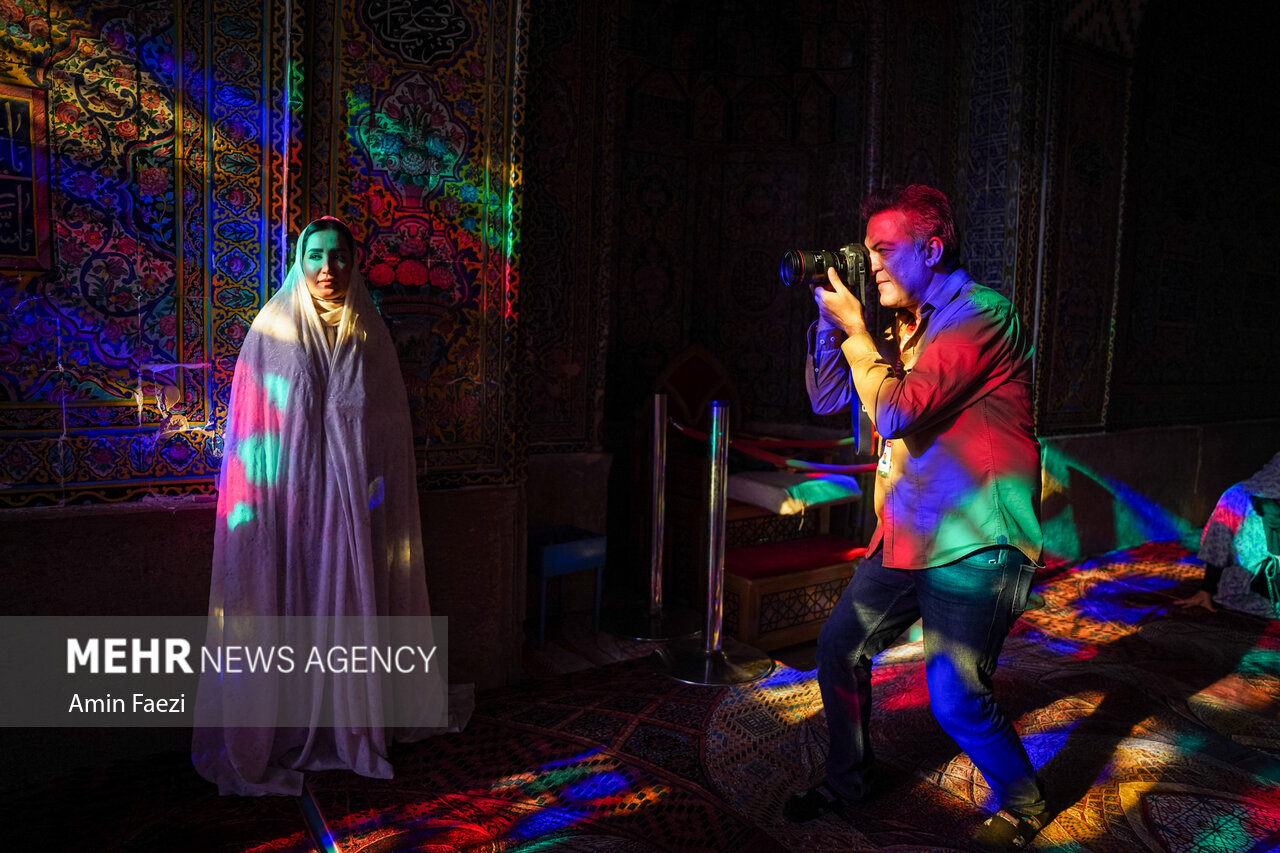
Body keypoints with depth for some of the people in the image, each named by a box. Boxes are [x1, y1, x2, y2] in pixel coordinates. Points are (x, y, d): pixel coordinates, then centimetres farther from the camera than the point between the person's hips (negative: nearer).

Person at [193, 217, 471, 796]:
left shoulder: (369, 334, 6)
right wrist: (255, 502, -8)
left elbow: (389, 422, 9)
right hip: (289, 496, -2)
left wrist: (378, 485, 2)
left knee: (349, 604, 8)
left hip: (352, 502, 2)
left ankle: (352, 724, 21)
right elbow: (251, 423, -2)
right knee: (288, 608, 2)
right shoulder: (272, 329, -1)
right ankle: (283, 733, 16)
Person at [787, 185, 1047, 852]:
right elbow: (827, 400, 13)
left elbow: (897, 410, -22)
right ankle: (849, 780, 34)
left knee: (955, 700, -10)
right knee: (839, 648, 12)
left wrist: (854, 327, -11)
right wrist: (829, 321, 1)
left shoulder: (981, 312, -13)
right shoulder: (902, 325, 13)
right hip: (906, 538, 8)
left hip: (972, 545, -8)